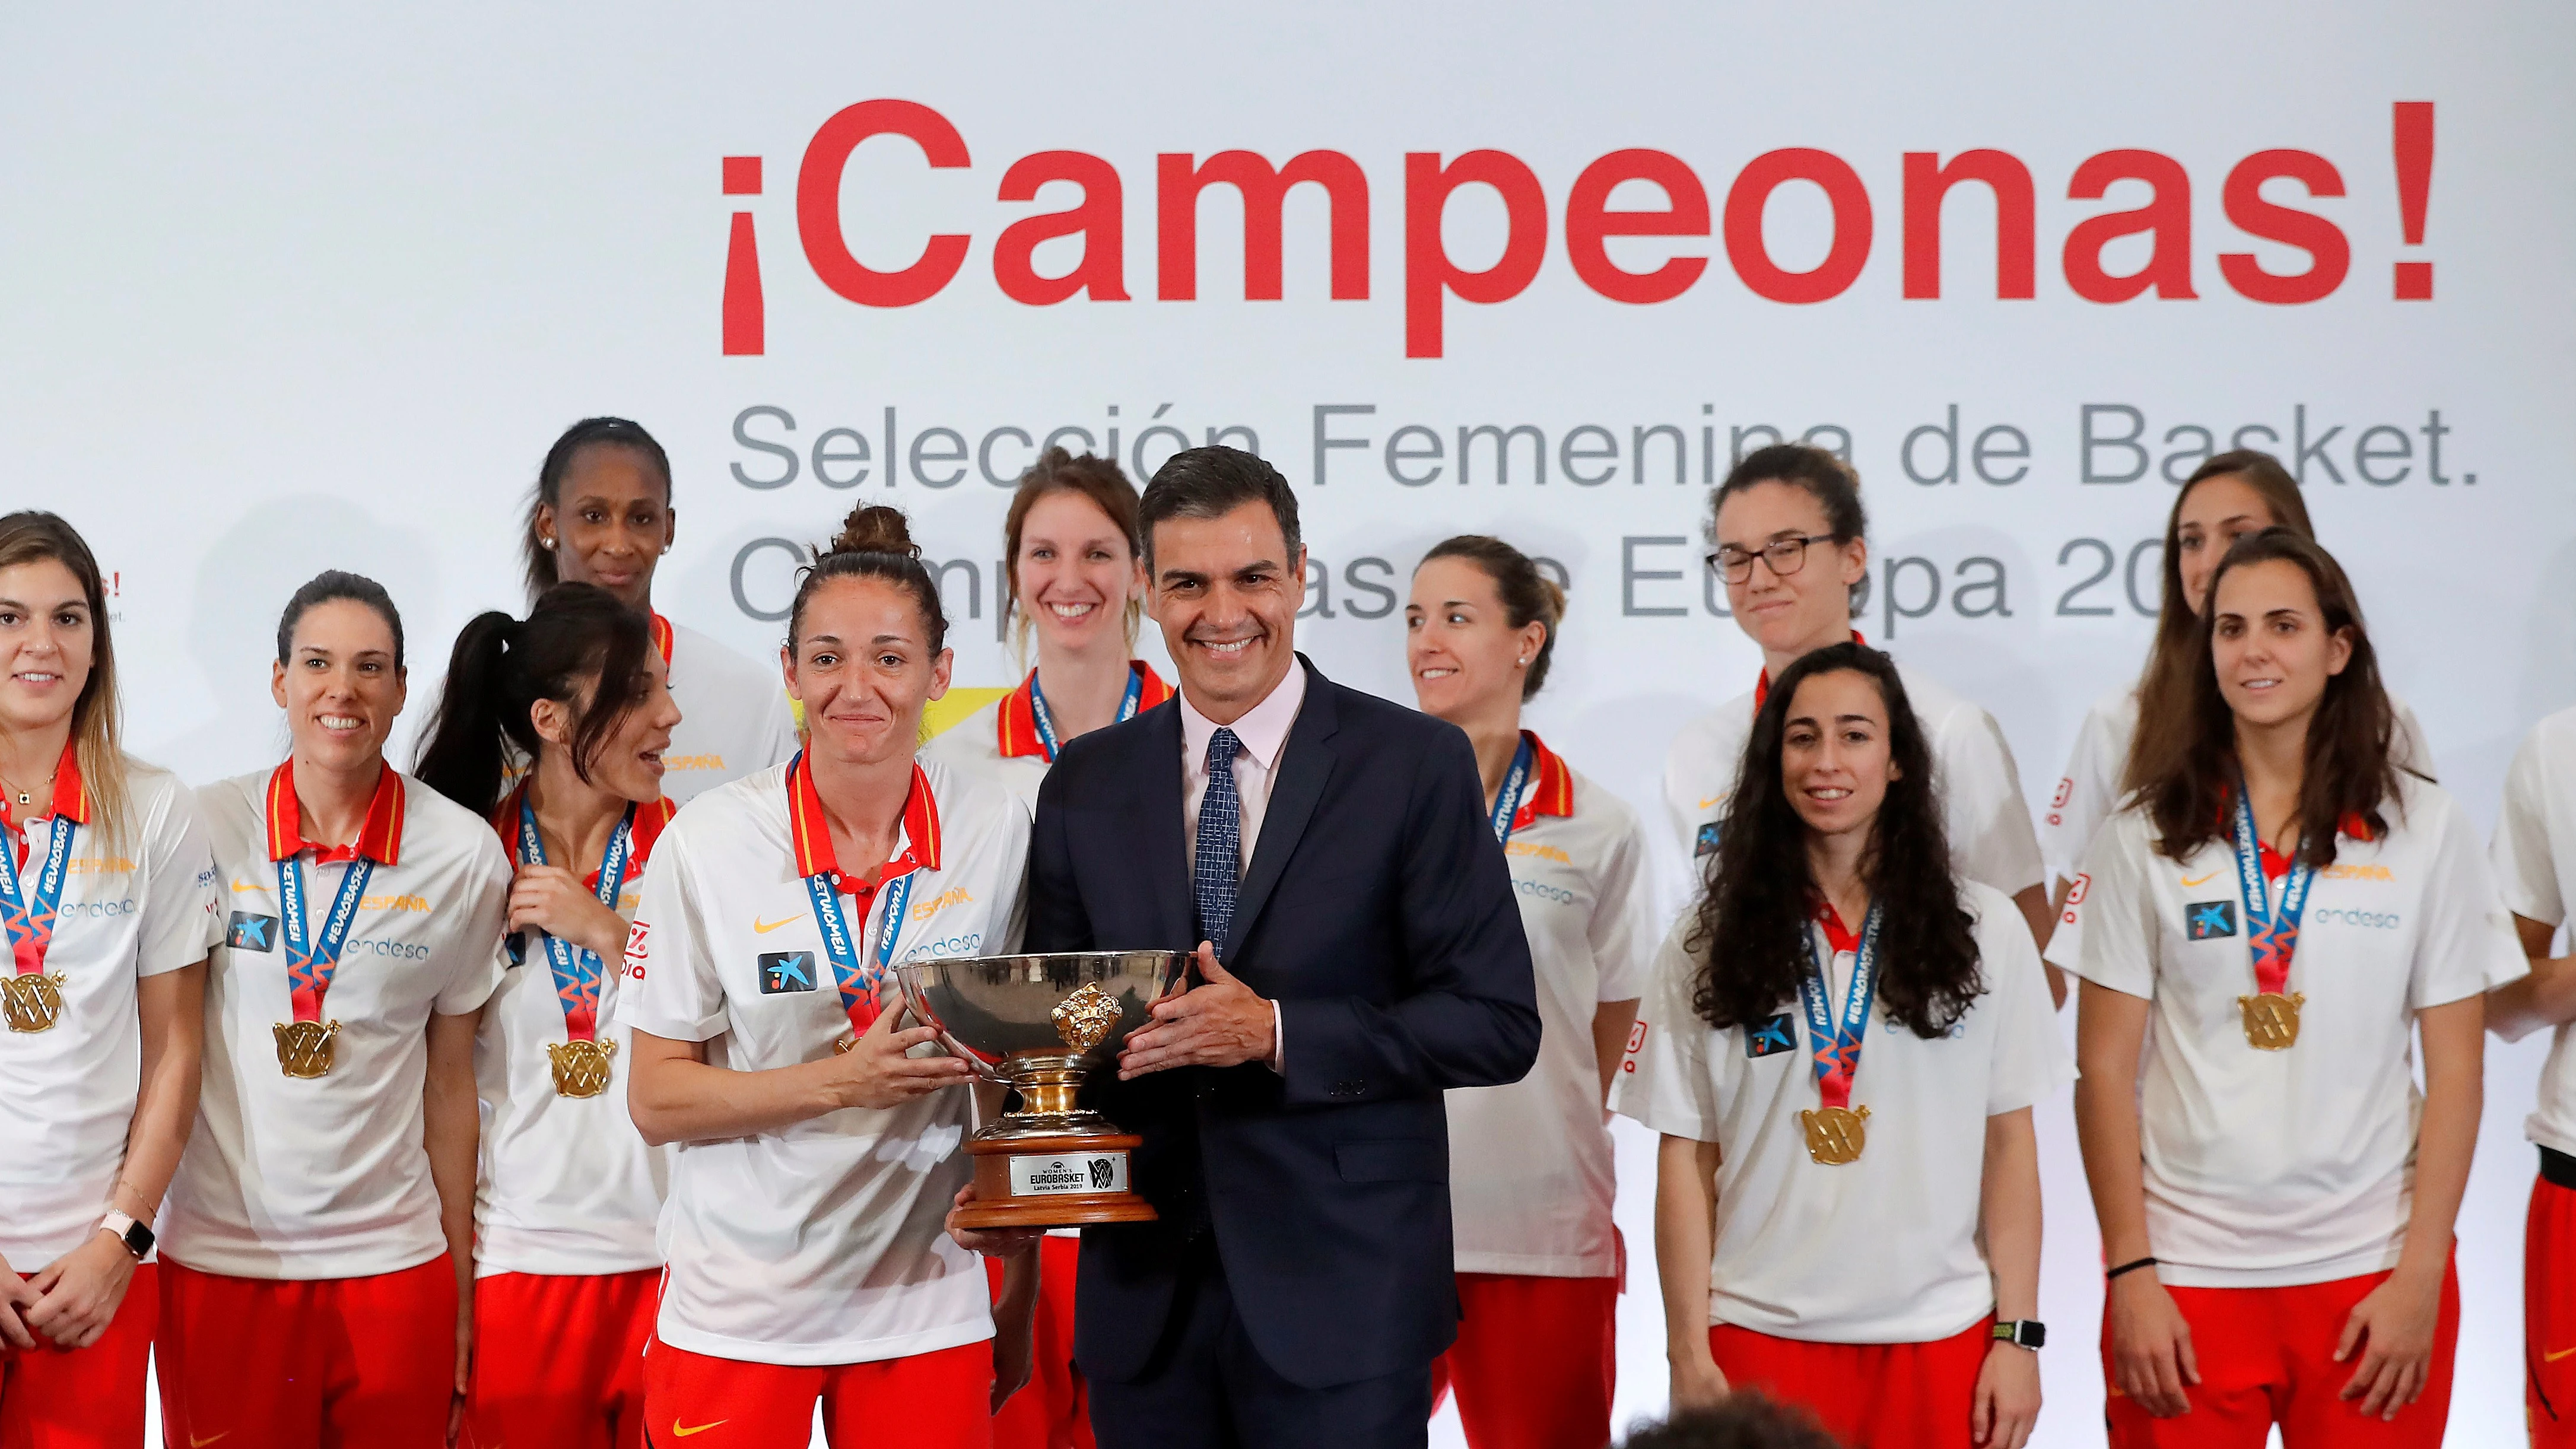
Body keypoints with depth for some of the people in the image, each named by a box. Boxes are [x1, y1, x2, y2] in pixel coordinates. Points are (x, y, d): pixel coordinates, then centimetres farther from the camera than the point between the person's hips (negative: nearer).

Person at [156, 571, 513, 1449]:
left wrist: (463, 1295, 6)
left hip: (393, 1258, 0)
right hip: (217, 1259, 0)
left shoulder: (465, 856, 0)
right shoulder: (207, 828, -1)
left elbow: (449, 1081, 6)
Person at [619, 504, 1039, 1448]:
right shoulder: (709, 842, -8)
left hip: (929, 1306, 1)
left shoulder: (995, 835, -3)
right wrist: (844, 1081, -19)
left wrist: (1020, 1304, 5)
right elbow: (657, 1100, -6)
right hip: (736, 1313, -1)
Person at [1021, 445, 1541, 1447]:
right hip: (1145, 1289, 3)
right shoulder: (1086, 784, 10)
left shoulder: (1417, 764, -2)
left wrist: (1275, 1032, -17)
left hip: (1343, 1293, -3)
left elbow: (1498, 1024, -6)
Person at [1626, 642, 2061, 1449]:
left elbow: (2009, 1144, 4)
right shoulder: (1709, 944, 3)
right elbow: (1685, 1157, 2)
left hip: (1939, 1340, 0)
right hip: (1763, 1337, 0)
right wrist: (1689, 1354, -2)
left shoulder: (1984, 932, 4)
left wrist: (2018, 1338, 0)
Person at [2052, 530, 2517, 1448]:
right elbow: (2106, 1070, 1)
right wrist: (2131, 1274, -5)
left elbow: (2455, 1071, 2)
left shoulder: (2424, 830, 2)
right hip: (2185, 1275, 0)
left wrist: (2419, 1274, -5)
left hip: (2372, 1272, 0)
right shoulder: (2145, 838, 2)